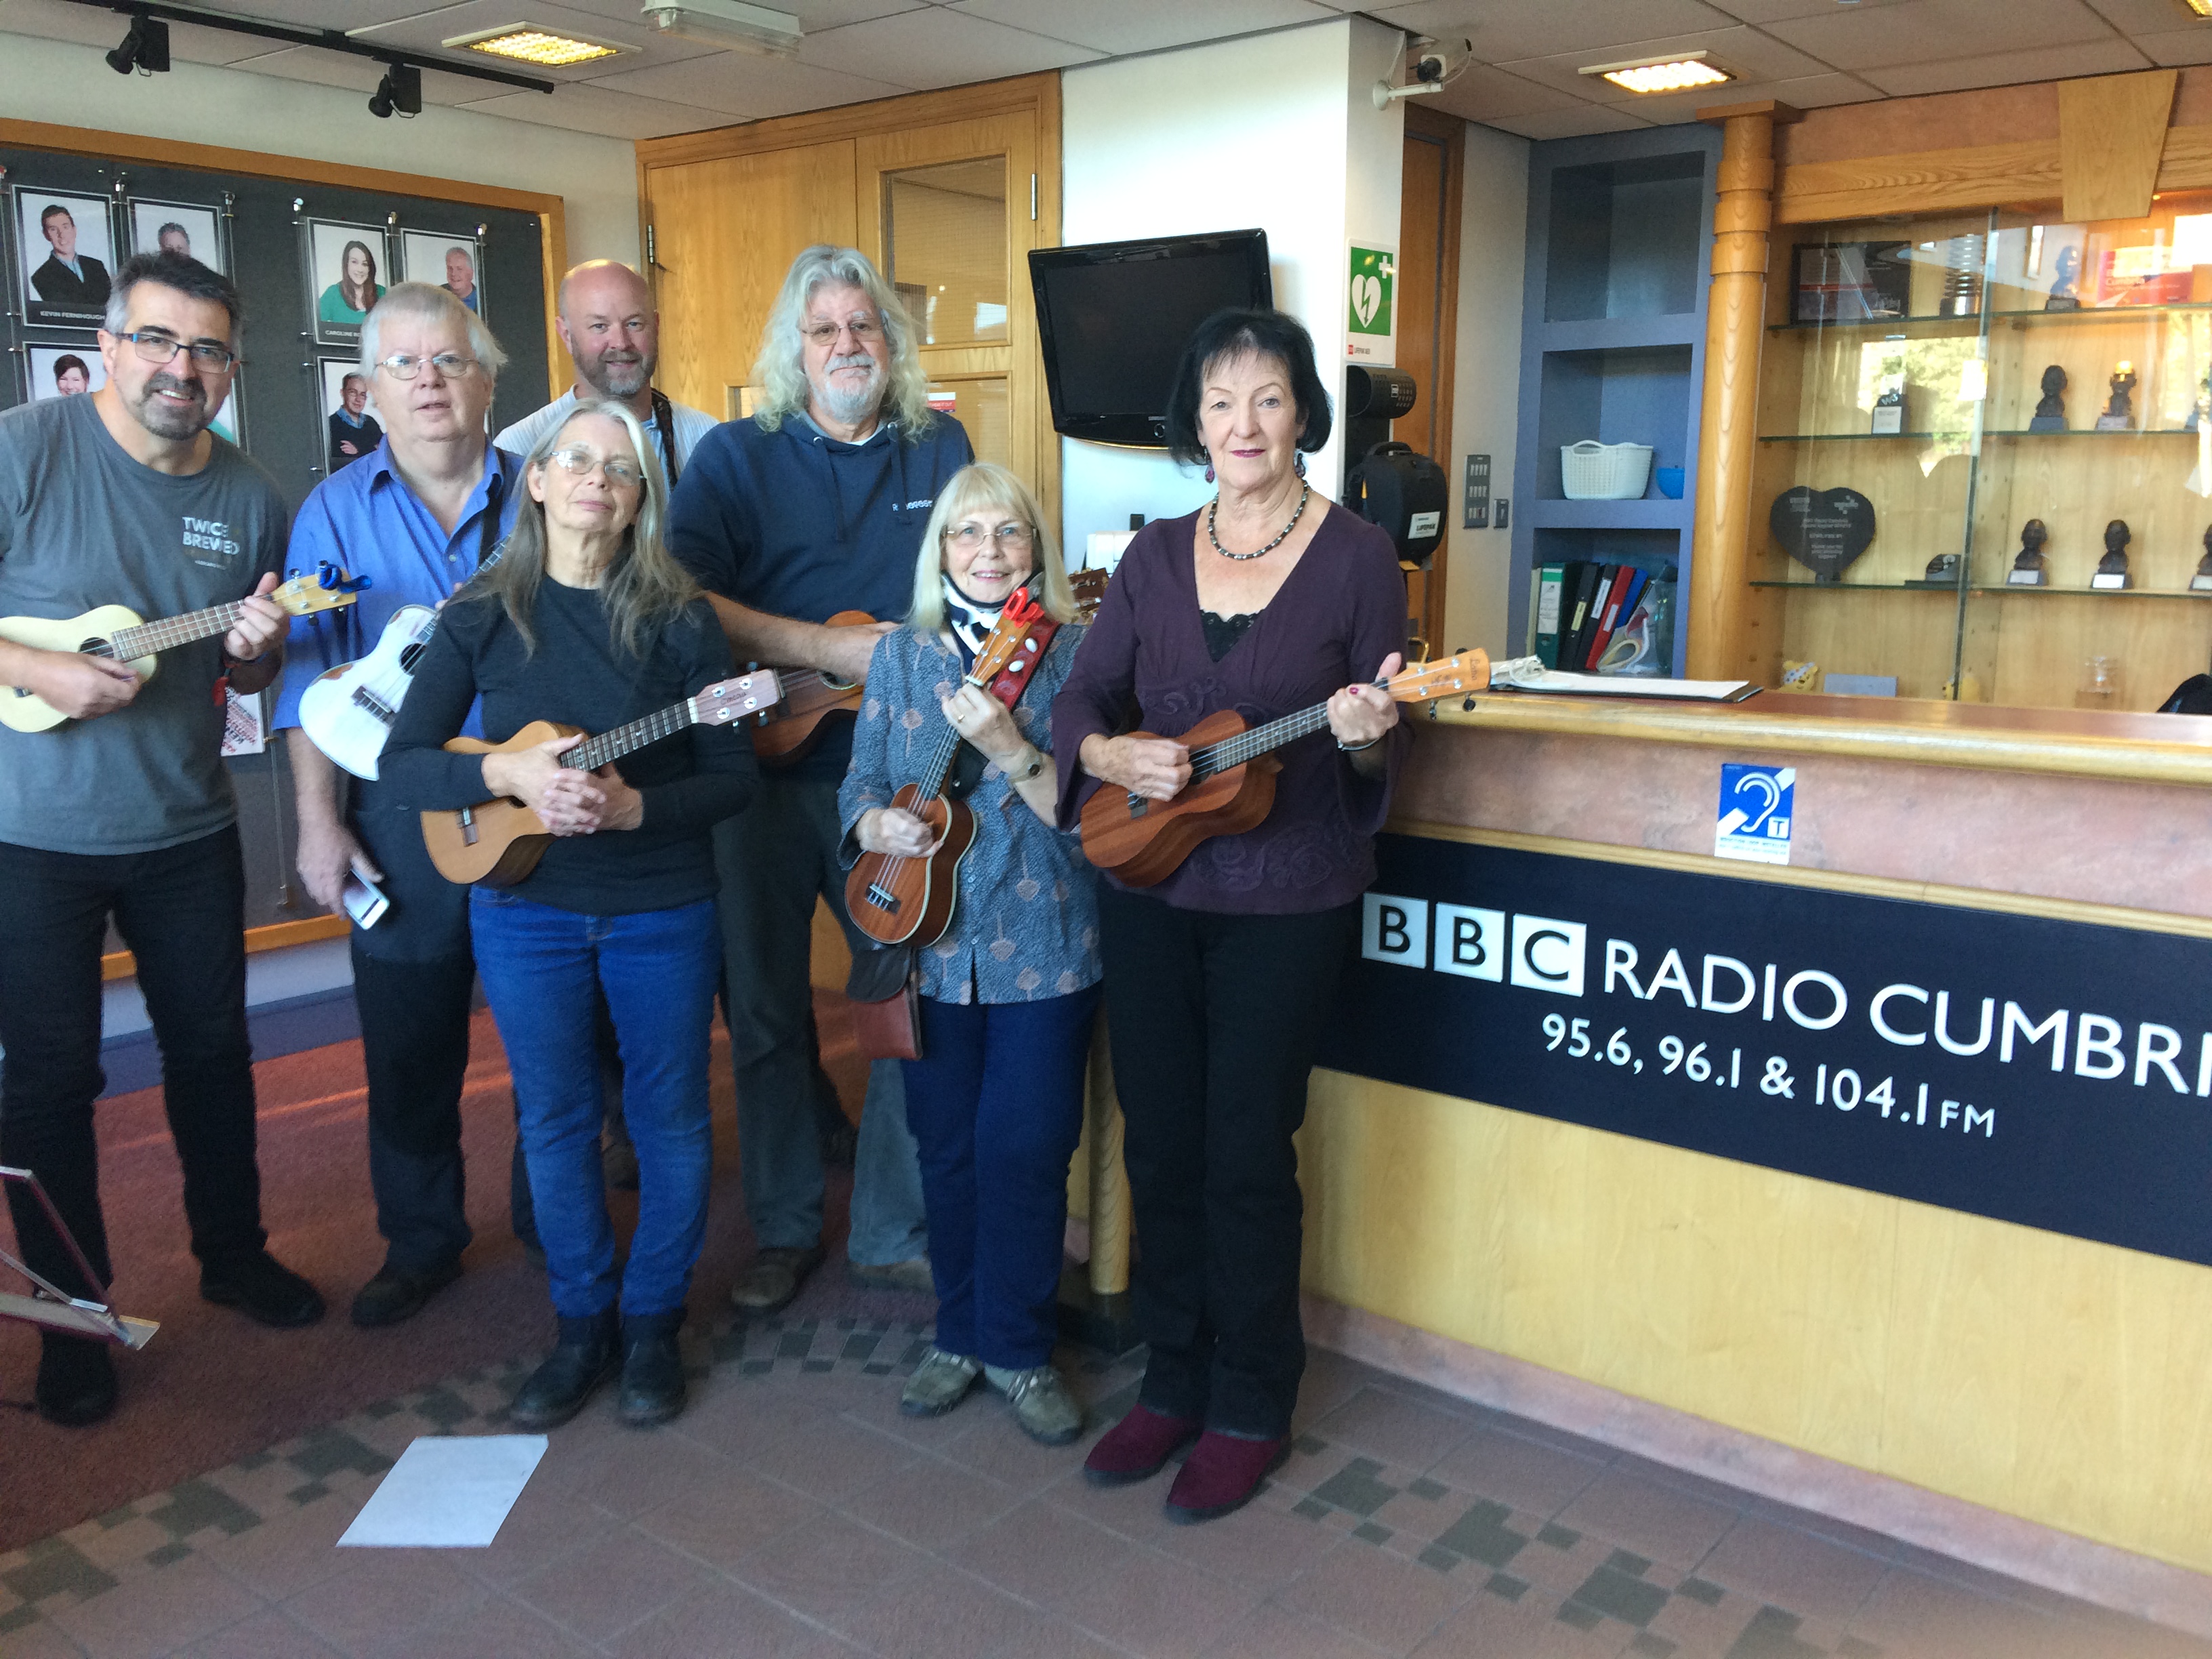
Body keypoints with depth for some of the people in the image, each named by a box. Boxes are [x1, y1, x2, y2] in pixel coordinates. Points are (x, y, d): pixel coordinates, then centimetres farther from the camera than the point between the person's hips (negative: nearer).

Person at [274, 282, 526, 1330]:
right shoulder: (334, 512, 4)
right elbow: (310, 683, 1)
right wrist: (320, 823, -4)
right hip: (401, 812, 0)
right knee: (407, 1043, 8)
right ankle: (421, 1244, 27)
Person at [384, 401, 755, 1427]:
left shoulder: (679, 619, -5)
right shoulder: (485, 614, -1)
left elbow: (734, 777, -6)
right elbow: (403, 762, -4)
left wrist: (633, 806, -22)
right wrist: (510, 776, -21)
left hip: (663, 910, -1)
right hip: (525, 909, 1)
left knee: (669, 1116, 8)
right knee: (555, 1119, 11)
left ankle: (653, 1321, 28)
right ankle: (583, 1322, 29)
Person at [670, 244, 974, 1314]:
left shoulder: (940, 447, 10)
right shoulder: (737, 454, 1)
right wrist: (825, 650, -17)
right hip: (767, 770, -1)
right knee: (766, 1007, 8)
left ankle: (895, 1233, 18)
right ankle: (785, 1231, 25)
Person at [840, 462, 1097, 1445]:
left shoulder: (1075, 654, -3)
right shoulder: (901, 653, 6)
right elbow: (860, 784, 8)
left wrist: (1007, 746, -23)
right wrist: (877, 825, -14)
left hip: (1044, 947, -2)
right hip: (930, 942, 3)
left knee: (1025, 1146, -1)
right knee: (946, 1148, 11)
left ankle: (1019, 1348, 19)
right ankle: (961, 1335, 30)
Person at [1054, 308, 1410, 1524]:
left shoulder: (1356, 557, -3)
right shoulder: (1156, 555, 8)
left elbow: (1379, 755, -2)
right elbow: (1080, 699, 6)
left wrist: (1365, 736, -25)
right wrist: (1112, 755, -15)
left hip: (1286, 899, -4)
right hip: (1149, 888, 4)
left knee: (1245, 1155, 2)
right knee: (1159, 1145, 11)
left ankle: (1250, 1410, 22)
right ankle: (1173, 1384, 30)